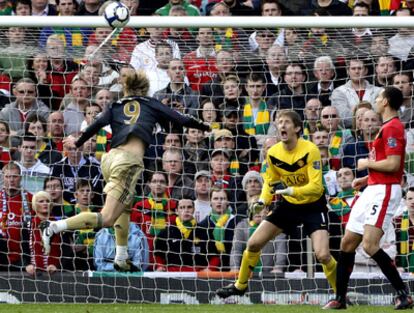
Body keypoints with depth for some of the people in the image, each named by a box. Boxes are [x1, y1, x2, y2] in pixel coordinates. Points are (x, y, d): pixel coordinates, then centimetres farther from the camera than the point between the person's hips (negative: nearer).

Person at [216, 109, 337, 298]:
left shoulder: (309, 150, -23)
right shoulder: (273, 153, -8)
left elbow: (316, 186, -28)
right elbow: (270, 182, 8)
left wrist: (290, 190, -42)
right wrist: (262, 201, -11)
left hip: (313, 206, -5)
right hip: (288, 204, 5)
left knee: (322, 255, -22)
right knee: (254, 243, 0)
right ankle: (240, 285, 23)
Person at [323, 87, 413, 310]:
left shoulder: (392, 128, -14)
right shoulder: (387, 127, 18)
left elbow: (392, 164, -22)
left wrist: (367, 164, -8)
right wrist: (366, 179, 18)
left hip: (384, 191, -11)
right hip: (373, 190, 11)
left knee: (370, 245, -21)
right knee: (347, 243, 10)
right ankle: (340, 298, 17)